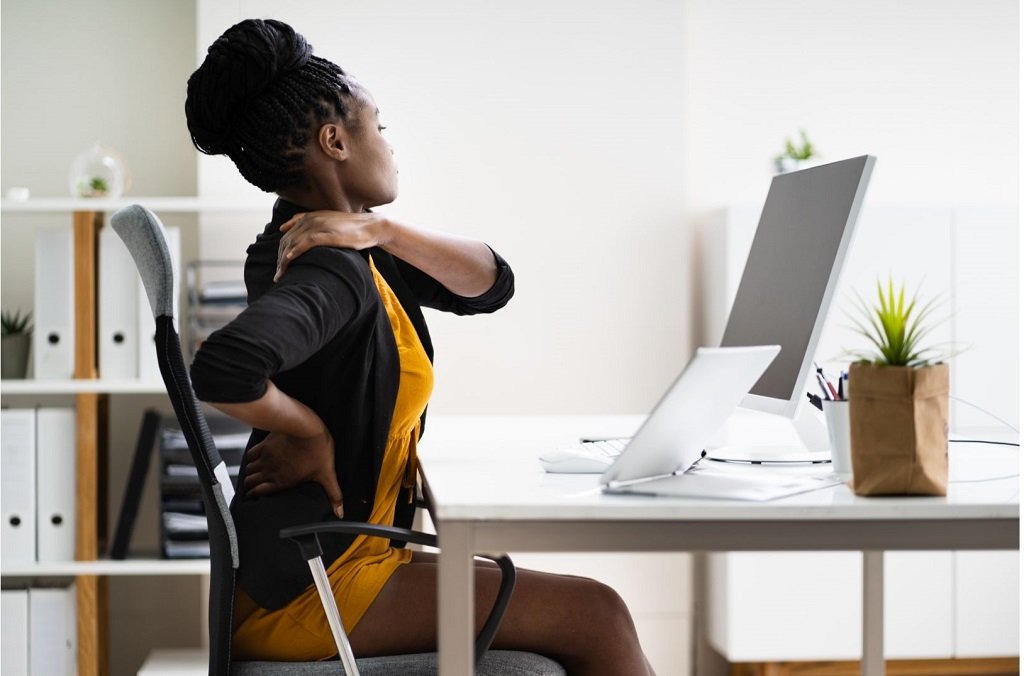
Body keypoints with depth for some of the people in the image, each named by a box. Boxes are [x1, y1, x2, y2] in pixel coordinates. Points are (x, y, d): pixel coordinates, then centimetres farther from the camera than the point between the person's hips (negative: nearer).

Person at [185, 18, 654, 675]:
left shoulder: (351, 254, 11)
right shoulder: (332, 273, -20)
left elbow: (491, 283, 7)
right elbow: (223, 368, -39)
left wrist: (381, 232, -10)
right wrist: (312, 432, -20)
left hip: (348, 553, 10)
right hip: (304, 588, -10)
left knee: (587, 609, 15)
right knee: (596, 617, -9)